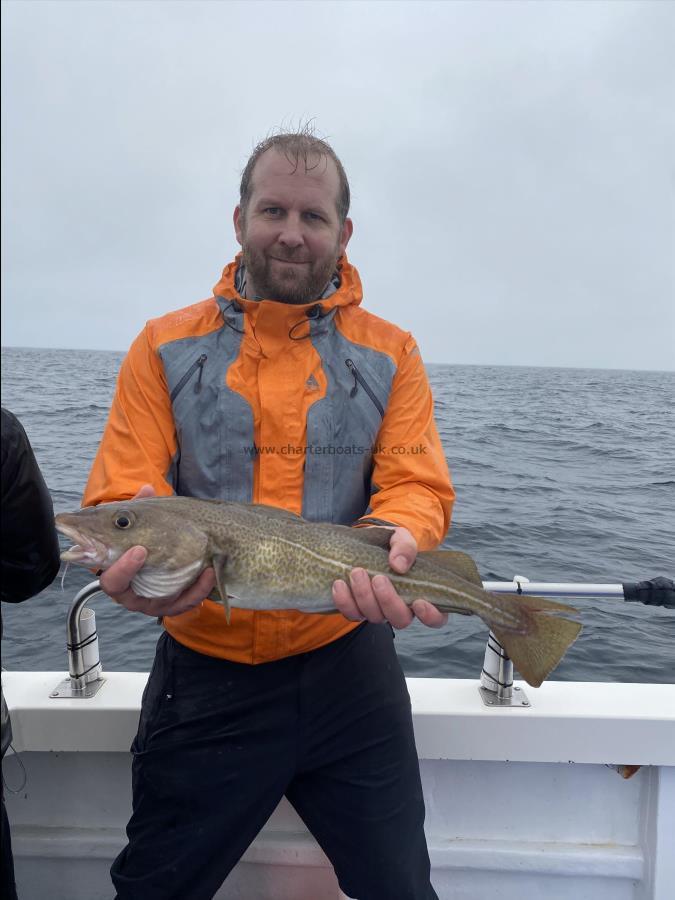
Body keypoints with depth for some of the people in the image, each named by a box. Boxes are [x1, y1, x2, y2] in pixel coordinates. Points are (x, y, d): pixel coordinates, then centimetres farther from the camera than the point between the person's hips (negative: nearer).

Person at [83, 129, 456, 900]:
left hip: (347, 667, 1)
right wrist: (141, 557, -30)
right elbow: (120, 491, -7)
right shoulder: (166, 346, 0)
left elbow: (417, 486, -6)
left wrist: (394, 547, -29)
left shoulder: (390, 354, 1)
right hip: (204, 672, 0)